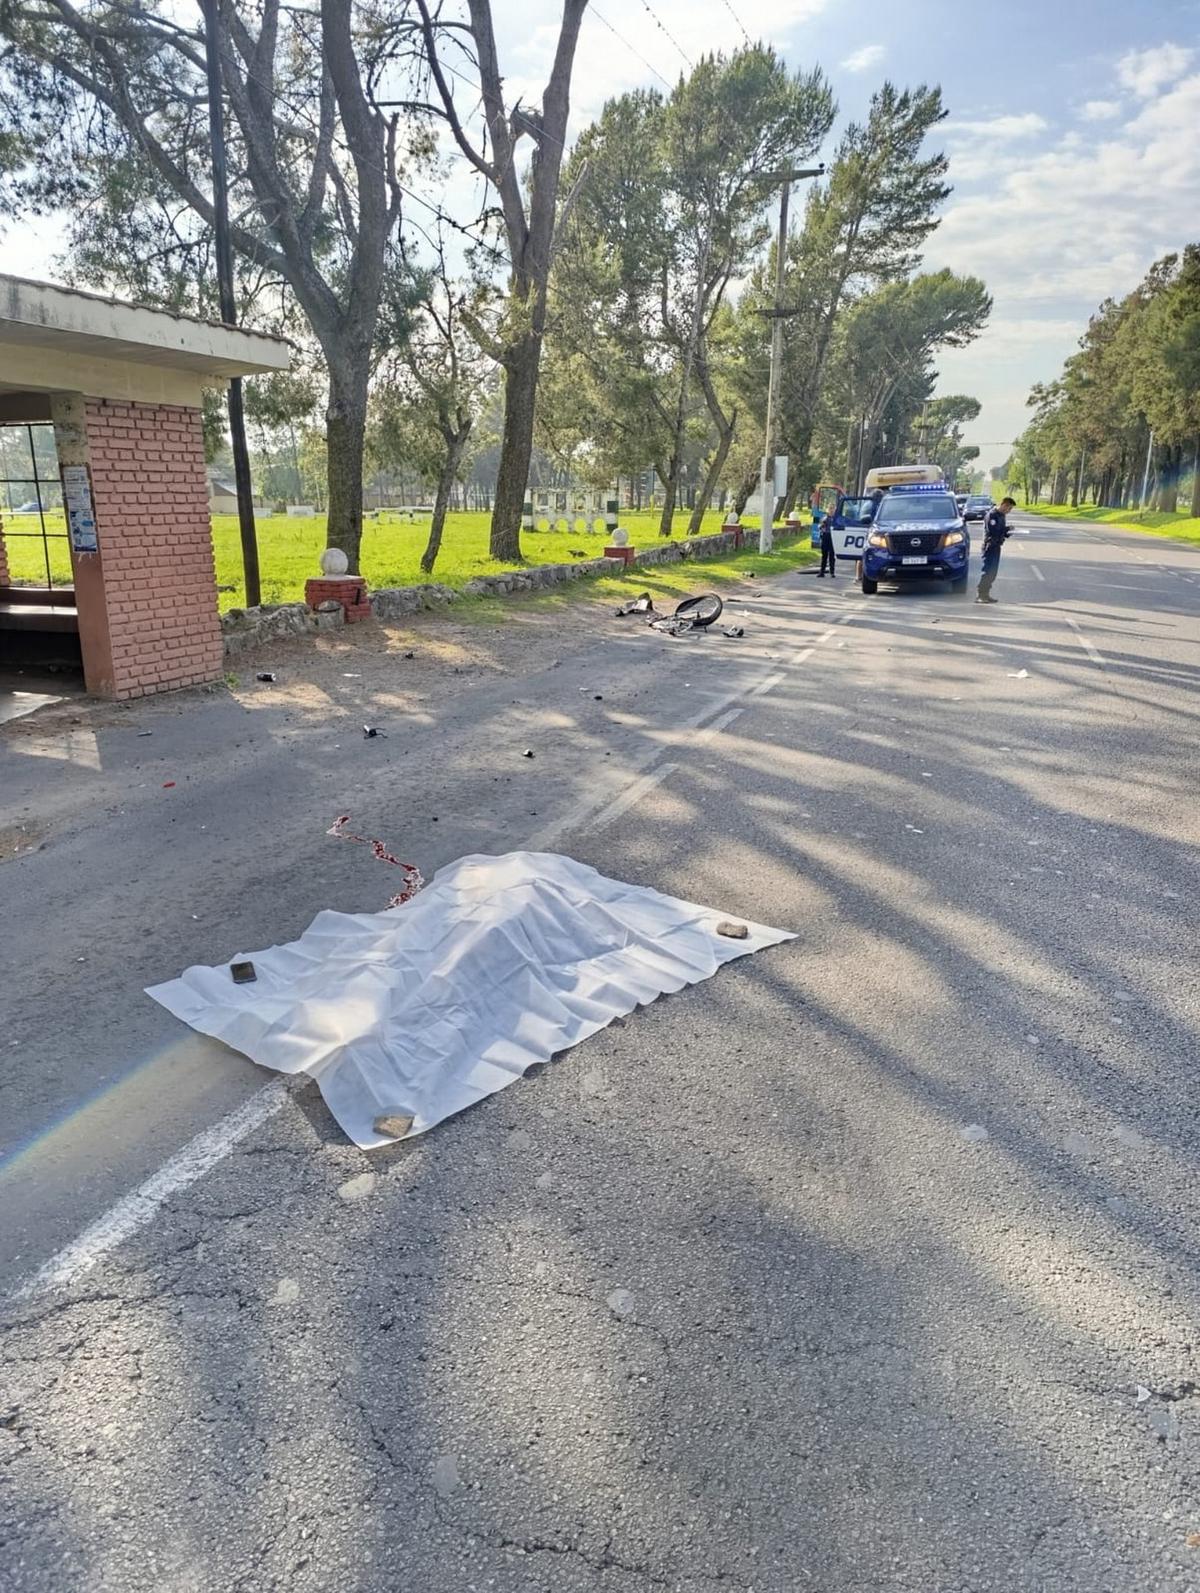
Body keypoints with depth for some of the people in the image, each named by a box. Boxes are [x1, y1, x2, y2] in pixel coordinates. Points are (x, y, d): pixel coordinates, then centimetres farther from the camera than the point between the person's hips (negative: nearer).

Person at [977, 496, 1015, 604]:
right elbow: (993, 531, -24)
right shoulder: (992, 515, -14)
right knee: (987, 571, -13)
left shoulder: (1002, 516, 16)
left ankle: (985, 594, 16)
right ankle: (979, 595, -12)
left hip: (997, 546, 10)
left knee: (992, 572, 10)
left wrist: (1007, 531, 1)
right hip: (990, 546, -10)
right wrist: (1007, 529, -16)